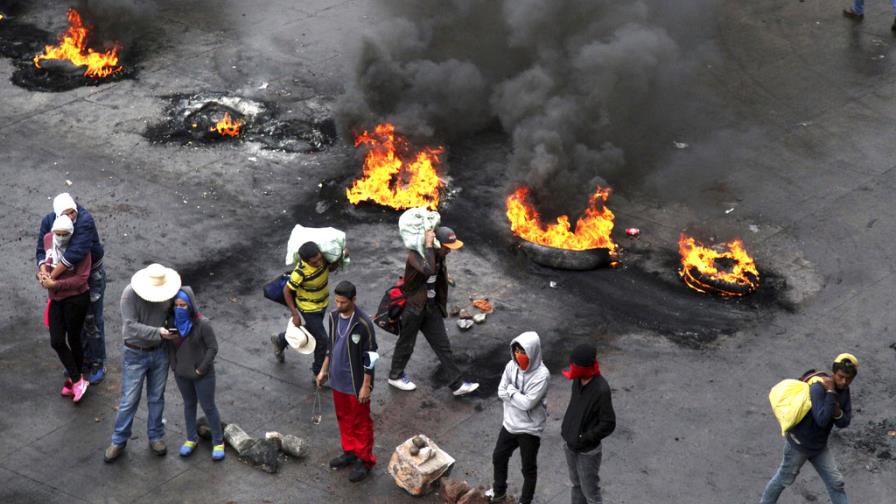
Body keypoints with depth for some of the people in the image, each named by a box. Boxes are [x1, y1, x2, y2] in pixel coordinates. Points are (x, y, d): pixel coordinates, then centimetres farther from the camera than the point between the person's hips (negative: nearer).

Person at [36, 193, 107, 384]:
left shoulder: (85, 221, -33)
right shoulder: (49, 222, -14)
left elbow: (75, 253, -40)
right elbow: (41, 250, -12)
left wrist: (53, 275, -37)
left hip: (92, 275, -5)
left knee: (92, 320, 4)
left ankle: (98, 364, 18)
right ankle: (83, 358, 36)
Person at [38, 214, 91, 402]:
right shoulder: (48, 239, -3)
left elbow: (81, 278, -19)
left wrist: (55, 284, -23)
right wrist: (42, 269, -7)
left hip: (76, 299, -5)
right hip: (55, 299, 5)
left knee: (73, 339, 7)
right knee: (57, 341, 2)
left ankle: (76, 379, 27)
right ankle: (77, 380, 17)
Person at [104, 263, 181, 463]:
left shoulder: (168, 293, -10)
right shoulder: (130, 294, -22)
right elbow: (131, 326, -27)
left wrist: (174, 331, -11)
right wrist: (158, 332, -35)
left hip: (159, 352, 3)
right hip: (135, 355, -3)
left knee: (156, 398, 16)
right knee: (129, 400, 5)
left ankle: (155, 437, 33)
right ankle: (119, 441, 21)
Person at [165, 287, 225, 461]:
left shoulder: (202, 324, -22)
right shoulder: (172, 322, -7)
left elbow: (213, 348, -17)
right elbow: (169, 346, 5)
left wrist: (201, 369, -16)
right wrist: (174, 366, -1)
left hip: (202, 375, -5)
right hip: (181, 374, 5)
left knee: (208, 407, 7)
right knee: (189, 405, 21)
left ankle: (218, 442, 22)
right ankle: (191, 438, 38)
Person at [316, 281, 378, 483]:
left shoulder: (363, 324, -24)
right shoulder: (333, 317, -2)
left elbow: (370, 357, -18)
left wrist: (366, 386, -16)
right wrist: (324, 370, 15)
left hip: (356, 383, -7)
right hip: (338, 380, 7)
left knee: (360, 422, 8)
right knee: (344, 418, 21)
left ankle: (364, 460, 22)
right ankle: (350, 452, 39)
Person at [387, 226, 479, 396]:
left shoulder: (439, 257, 0)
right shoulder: (415, 255, -25)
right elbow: (428, 270, -46)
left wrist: (442, 306, 17)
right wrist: (428, 246, -37)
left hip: (431, 307, 7)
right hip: (412, 307, -7)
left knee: (443, 346, 7)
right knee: (406, 344, 12)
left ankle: (457, 385, 12)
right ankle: (395, 376, 36)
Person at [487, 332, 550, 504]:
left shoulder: (541, 375, -26)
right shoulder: (512, 366, -8)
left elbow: (527, 403, -29)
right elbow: (501, 392, -4)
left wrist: (511, 390, -16)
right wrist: (519, 398, -19)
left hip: (530, 429, -6)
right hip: (510, 424, 6)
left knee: (528, 468, 12)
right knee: (498, 458, 24)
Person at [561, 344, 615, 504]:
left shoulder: (601, 390, -28)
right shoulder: (578, 380, -7)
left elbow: (608, 424, -22)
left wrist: (583, 440, -21)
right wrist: (566, 428, 13)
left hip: (587, 450, -7)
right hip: (570, 443, 7)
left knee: (589, 490, 6)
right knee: (576, 484, 23)